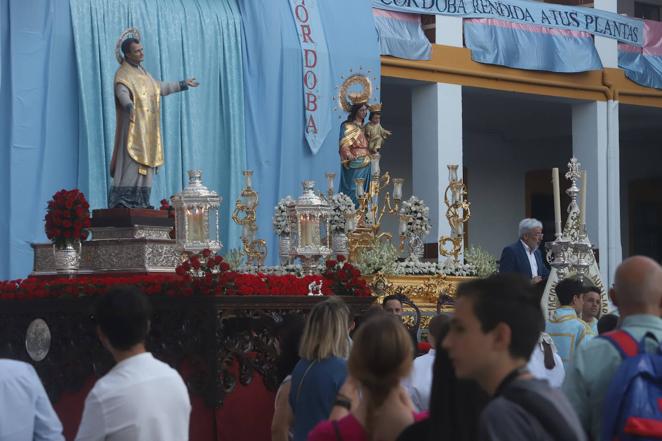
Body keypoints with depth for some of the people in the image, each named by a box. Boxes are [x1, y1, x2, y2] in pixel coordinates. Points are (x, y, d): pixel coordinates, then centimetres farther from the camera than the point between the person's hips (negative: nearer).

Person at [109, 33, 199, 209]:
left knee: (144, 163, 5)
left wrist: (183, 84, 37)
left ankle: (139, 201, 6)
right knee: (131, 162, -15)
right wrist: (129, 105, -53)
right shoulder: (123, 74, -12)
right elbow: (122, 92, -32)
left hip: (146, 128, 9)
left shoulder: (141, 71, 17)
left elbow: (159, 87, 31)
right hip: (133, 126, -9)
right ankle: (122, 201, -16)